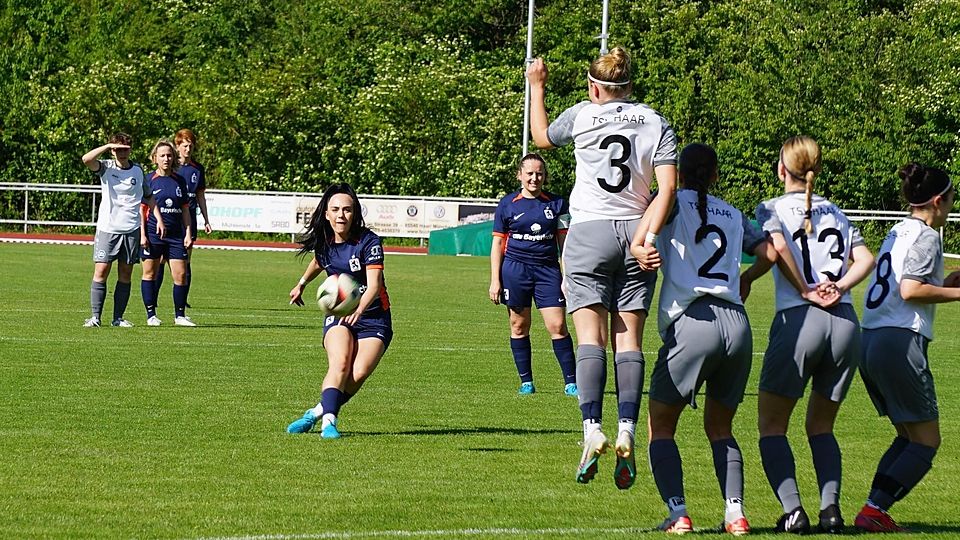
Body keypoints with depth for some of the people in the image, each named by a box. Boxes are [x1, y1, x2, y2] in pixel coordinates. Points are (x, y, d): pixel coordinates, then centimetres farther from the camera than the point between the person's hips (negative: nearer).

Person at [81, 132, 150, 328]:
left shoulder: (138, 171, 8)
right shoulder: (106, 167, -1)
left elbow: (148, 197, 19)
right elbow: (86, 159, -20)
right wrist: (108, 146, -21)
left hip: (131, 229, 3)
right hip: (107, 228, -3)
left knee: (125, 274, 4)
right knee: (101, 271, -7)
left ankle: (118, 317, 10)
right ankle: (95, 317, -4)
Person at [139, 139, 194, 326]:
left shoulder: (179, 181, 10)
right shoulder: (149, 180, -1)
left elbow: (185, 210, 14)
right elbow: (142, 208, -2)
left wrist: (188, 233, 6)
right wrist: (142, 234, -9)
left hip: (176, 234, 3)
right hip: (153, 234, -3)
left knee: (181, 274, -2)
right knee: (150, 273, 4)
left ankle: (180, 315, 7)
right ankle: (151, 315, 11)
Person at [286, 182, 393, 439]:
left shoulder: (369, 242, -16)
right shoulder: (323, 242, 0)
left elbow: (374, 284, -28)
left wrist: (359, 308, -48)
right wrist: (302, 284, 45)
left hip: (373, 317, -3)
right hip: (338, 315, 3)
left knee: (359, 373, -22)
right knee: (340, 362, -27)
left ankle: (317, 412, -5)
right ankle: (328, 420, -36)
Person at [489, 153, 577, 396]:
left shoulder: (557, 204, 7)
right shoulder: (507, 204, 4)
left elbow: (564, 242, 10)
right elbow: (498, 243, 7)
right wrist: (495, 280, 2)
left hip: (547, 269, 0)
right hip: (515, 269, 0)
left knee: (557, 326, -8)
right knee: (519, 327, 4)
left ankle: (570, 382, -4)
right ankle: (526, 381, 13)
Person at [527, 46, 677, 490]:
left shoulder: (581, 115, 2)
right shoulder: (656, 124, 6)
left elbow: (541, 137, 22)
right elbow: (667, 188, -6)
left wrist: (537, 87, 34)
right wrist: (648, 237, -11)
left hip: (589, 233, -2)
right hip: (635, 233, 2)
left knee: (591, 337, -7)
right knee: (629, 341, 2)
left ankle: (593, 430, -22)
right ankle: (626, 433, -12)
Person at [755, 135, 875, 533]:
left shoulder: (771, 208, 7)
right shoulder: (834, 212, 20)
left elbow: (778, 247, -13)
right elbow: (865, 258, 6)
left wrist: (808, 291, -7)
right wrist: (839, 287, -4)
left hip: (799, 320, -4)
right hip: (846, 322, 4)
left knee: (772, 425, 7)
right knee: (821, 426, 16)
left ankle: (792, 510, -11)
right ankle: (830, 507, -4)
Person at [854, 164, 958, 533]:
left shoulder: (898, 233, 20)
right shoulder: (926, 236, -7)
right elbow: (910, 290, -18)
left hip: (870, 339, 9)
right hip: (901, 340, -9)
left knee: (908, 436, 18)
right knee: (926, 440, -2)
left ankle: (875, 512, 7)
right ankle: (874, 511, -13)